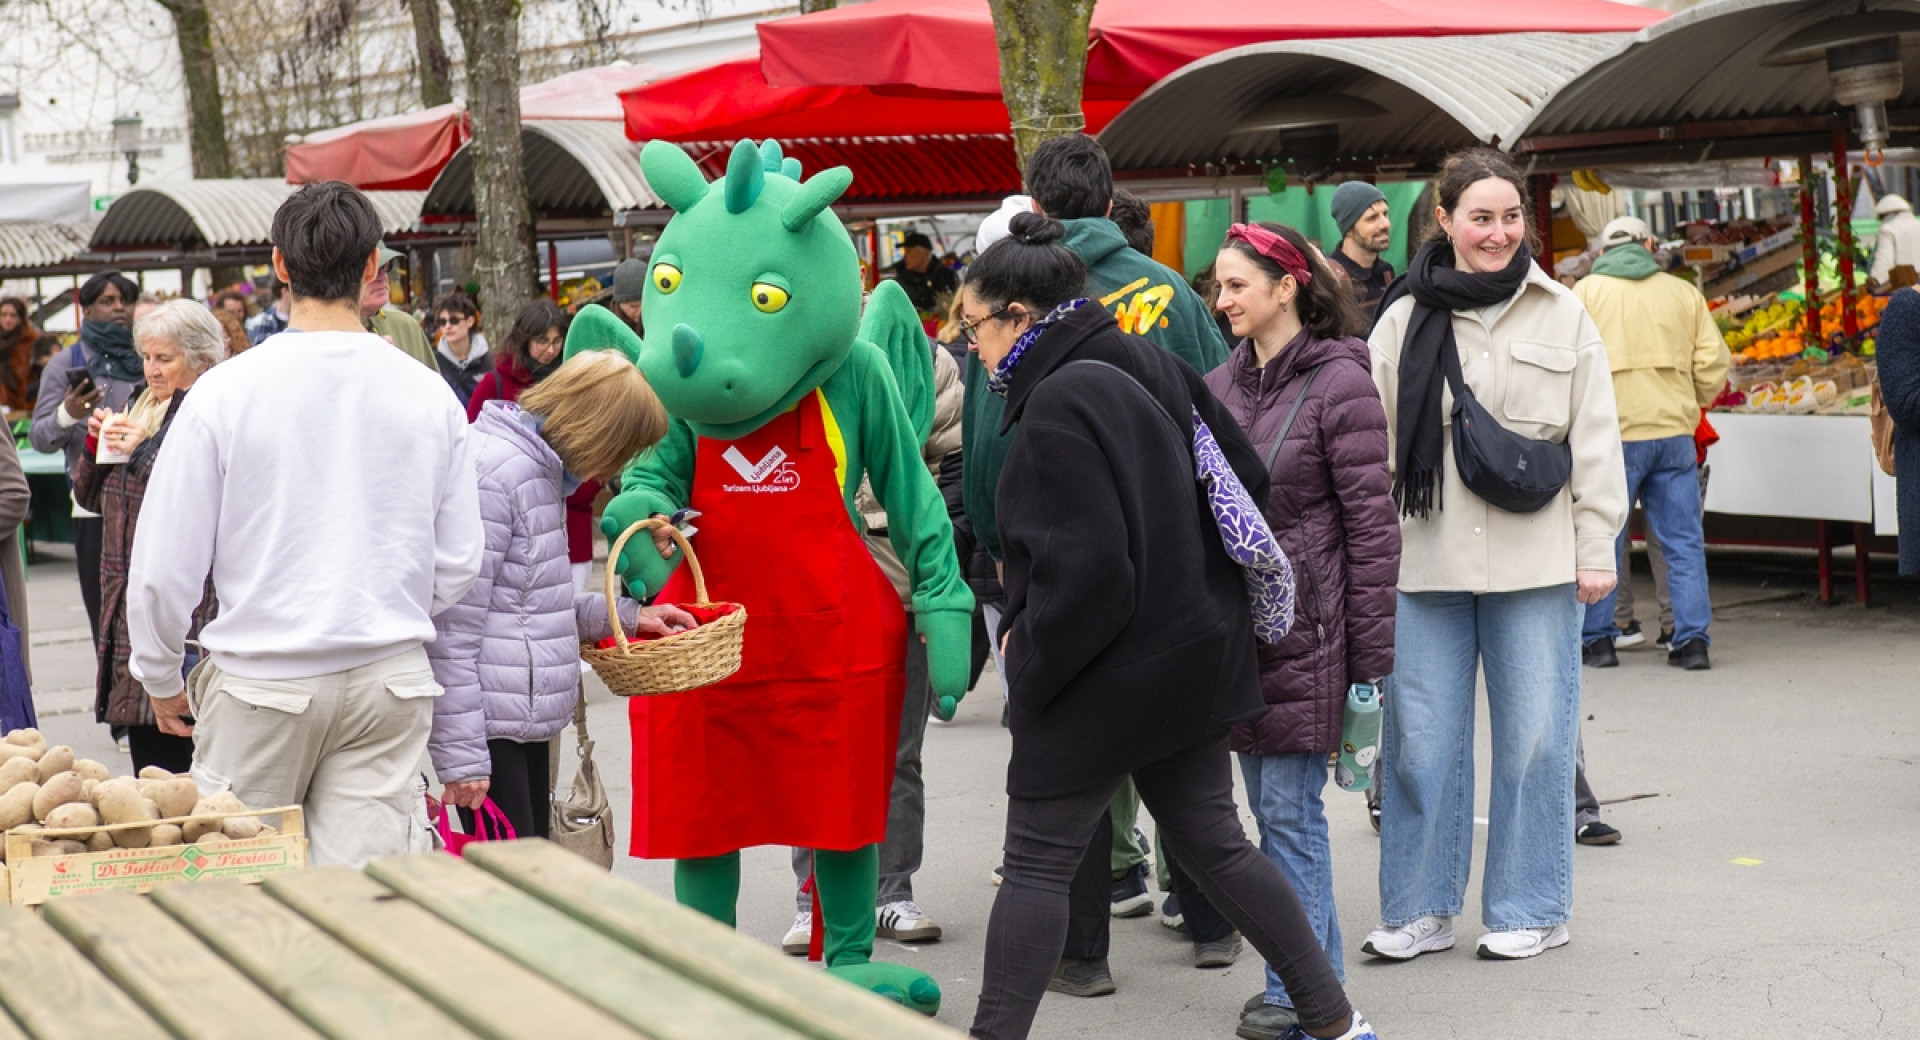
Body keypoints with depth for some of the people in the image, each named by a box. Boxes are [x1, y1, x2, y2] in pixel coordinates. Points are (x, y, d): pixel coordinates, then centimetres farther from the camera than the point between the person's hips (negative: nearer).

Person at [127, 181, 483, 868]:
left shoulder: (226, 391, -7)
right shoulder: (429, 394, 0)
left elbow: (166, 562, -3)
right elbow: (459, 564, 6)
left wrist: (159, 676, 14)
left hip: (262, 682, -2)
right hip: (391, 681, 2)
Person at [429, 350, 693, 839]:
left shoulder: (536, 468, 15)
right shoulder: (493, 473, -17)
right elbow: (452, 628, -20)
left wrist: (624, 615, 17)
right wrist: (462, 756, -20)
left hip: (525, 721, 10)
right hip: (489, 727, -10)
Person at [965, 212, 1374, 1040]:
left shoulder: (1058, 404, -22)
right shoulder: (1155, 370, 5)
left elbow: (1083, 571, -25)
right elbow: (1246, 477, 13)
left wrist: (1031, 663, -11)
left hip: (1104, 678, -9)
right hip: (1192, 655, 9)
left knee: (1036, 866, 3)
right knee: (1216, 846, 17)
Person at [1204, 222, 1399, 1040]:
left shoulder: (1339, 382, -9)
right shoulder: (1221, 386, 10)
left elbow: (1372, 523, -10)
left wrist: (1372, 658, -11)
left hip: (1303, 626, -7)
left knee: (1290, 810, -4)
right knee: (1267, 806, 11)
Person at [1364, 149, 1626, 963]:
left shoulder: (1562, 316, 6)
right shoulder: (1403, 320, 6)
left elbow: (1595, 441, 5)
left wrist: (1596, 548, 1)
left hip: (1535, 561, -1)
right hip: (1423, 561, 1)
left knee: (1533, 735, 4)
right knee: (1421, 737, 5)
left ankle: (1529, 910, 17)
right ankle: (1420, 908, 18)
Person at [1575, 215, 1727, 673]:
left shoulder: (1587, 291, 2)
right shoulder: (1684, 293, 9)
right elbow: (1713, 363, 5)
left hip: (1613, 433, -2)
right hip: (1674, 430, 2)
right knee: (1683, 542, 7)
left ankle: (1598, 639, 12)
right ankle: (1693, 640, 4)